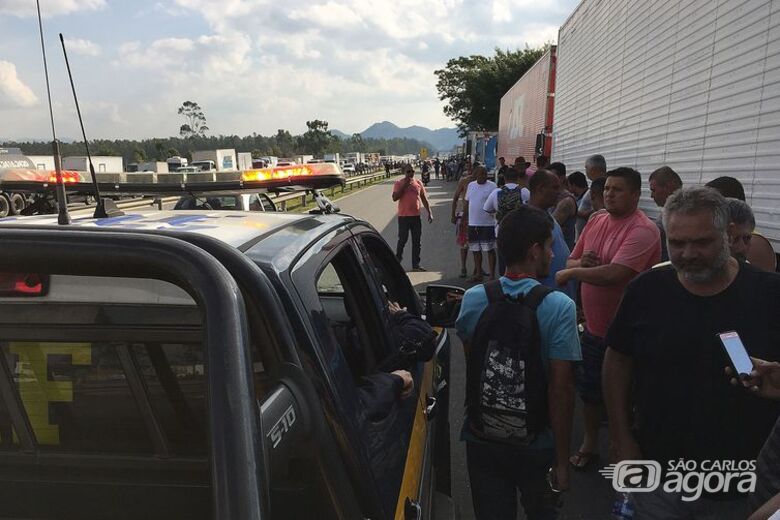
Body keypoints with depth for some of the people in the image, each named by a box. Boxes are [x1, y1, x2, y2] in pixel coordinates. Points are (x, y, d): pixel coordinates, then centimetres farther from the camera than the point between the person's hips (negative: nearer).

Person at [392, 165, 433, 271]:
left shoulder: (418, 183, 8)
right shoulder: (399, 183, -2)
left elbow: (424, 199, 13)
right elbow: (394, 198, -12)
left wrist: (429, 212, 7)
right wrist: (404, 186, -17)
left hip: (416, 216, 4)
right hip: (403, 216, -4)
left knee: (416, 241, 7)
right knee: (403, 239, -1)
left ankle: (415, 264, 14)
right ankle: (397, 261, 15)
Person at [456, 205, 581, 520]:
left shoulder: (473, 299, -9)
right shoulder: (559, 307, -19)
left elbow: (470, 367, 3)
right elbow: (561, 389, -19)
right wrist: (561, 460, -10)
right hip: (536, 442, -2)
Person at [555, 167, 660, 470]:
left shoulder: (643, 231, -21)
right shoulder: (596, 221, 4)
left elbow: (614, 274, -32)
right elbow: (571, 261, 10)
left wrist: (572, 272, -18)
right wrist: (580, 263, -14)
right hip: (594, 326, 7)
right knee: (589, 389, 21)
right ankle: (590, 443, 42)